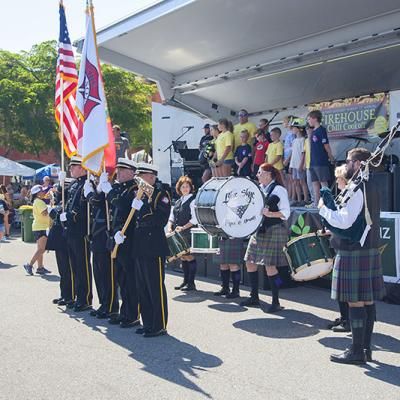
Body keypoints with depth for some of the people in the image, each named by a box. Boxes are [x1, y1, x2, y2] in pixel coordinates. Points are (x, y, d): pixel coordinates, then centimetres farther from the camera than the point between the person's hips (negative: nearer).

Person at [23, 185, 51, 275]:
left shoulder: (38, 201, 17)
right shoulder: (39, 202, -14)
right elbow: (44, 213, -26)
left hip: (40, 228, 11)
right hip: (40, 228, -11)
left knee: (41, 249, 12)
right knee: (41, 249, -10)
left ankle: (40, 267, 15)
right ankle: (29, 265, -9)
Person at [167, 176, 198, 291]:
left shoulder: (193, 200, -6)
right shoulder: (178, 201, 16)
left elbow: (195, 219, -14)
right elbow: (172, 217, 17)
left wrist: (183, 227, -19)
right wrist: (170, 227, 0)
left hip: (188, 234, -7)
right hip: (178, 234, 7)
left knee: (189, 256, -3)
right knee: (182, 257, 12)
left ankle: (191, 283, 4)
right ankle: (185, 281, 22)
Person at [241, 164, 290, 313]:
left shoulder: (279, 190, -8)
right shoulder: (259, 189, 14)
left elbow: (286, 213, -11)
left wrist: (269, 214, -24)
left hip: (273, 231, -8)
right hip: (258, 230, 8)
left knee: (270, 265, -8)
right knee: (250, 262, 9)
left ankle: (276, 302, 5)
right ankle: (254, 297, 22)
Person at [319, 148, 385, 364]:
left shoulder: (356, 190, -16)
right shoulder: (371, 188, 15)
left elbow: (344, 221, -22)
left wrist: (324, 209, -7)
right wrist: (333, 230, 20)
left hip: (354, 253, -10)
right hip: (370, 250, 10)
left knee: (355, 301, -3)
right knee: (367, 300, 12)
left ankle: (357, 351, 4)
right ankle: (366, 348, 20)